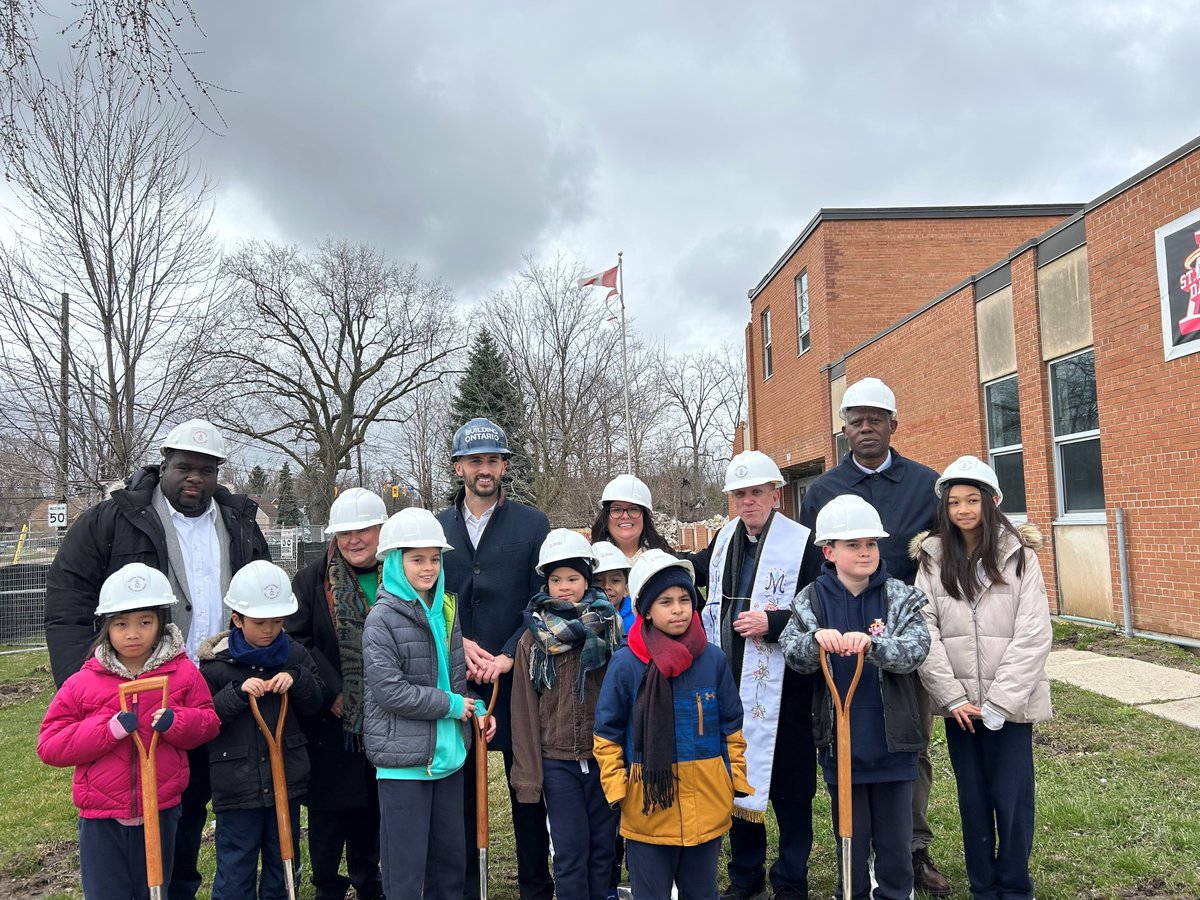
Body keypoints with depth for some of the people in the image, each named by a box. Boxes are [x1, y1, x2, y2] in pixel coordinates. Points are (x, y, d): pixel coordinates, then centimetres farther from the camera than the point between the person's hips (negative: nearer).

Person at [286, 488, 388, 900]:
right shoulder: (312, 580, -3)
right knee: (330, 809, 9)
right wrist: (332, 691, -14)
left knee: (375, 807, 15)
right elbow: (296, 642, -8)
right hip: (331, 721, -1)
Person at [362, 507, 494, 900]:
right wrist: (452, 705, -14)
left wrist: (475, 708, 2)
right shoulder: (383, 618, -12)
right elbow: (388, 690, -19)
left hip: (448, 753, 6)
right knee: (406, 865, 3)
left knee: (451, 853, 17)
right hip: (403, 758, -6)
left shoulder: (447, 610, 9)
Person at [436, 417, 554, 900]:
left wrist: (509, 656, -12)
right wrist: (459, 644, -8)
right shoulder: (435, 527, 8)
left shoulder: (533, 524, 1)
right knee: (461, 788, 11)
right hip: (456, 677, 2)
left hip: (516, 677, -2)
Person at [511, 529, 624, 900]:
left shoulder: (611, 629, -1)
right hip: (558, 761, -1)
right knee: (570, 850, 5)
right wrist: (528, 774, -3)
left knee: (603, 846, 12)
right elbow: (524, 710, 0)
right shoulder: (533, 640, -1)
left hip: (606, 756, 1)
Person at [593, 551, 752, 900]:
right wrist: (617, 790, -7)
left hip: (708, 806, 2)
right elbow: (607, 734, -2)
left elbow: (731, 728, 7)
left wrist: (737, 781, 6)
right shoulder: (626, 663, -10)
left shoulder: (713, 659, -2)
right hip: (648, 806, -2)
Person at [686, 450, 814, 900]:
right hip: (730, 685, 6)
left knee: (788, 785, 7)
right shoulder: (725, 538, 9)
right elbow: (698, 568, 27)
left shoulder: (801, 541, -10)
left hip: (780, 689, -6)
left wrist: (772, 622, -22)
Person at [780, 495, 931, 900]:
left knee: (895, 842, 13)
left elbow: (916, 650, -16)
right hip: (839, 743, 0)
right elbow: (791, 653, -12)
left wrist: (871, 643, -34)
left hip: (892, 742, 0)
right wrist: (817, 639, -33)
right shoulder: (812, 600, -1)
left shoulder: (900, 597, -2)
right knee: (851, 840, 14)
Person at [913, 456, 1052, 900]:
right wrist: (953, 696, -9)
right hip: (959, 703, 2)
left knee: (1012, 798, 4)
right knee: (972, 798, 11)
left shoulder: (1019, 556, -3)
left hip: (1010, 702, -2)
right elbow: (925, 631, -3)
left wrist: (999, 702, -12)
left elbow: (1033, 635, -8)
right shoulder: (932, 558, 2)